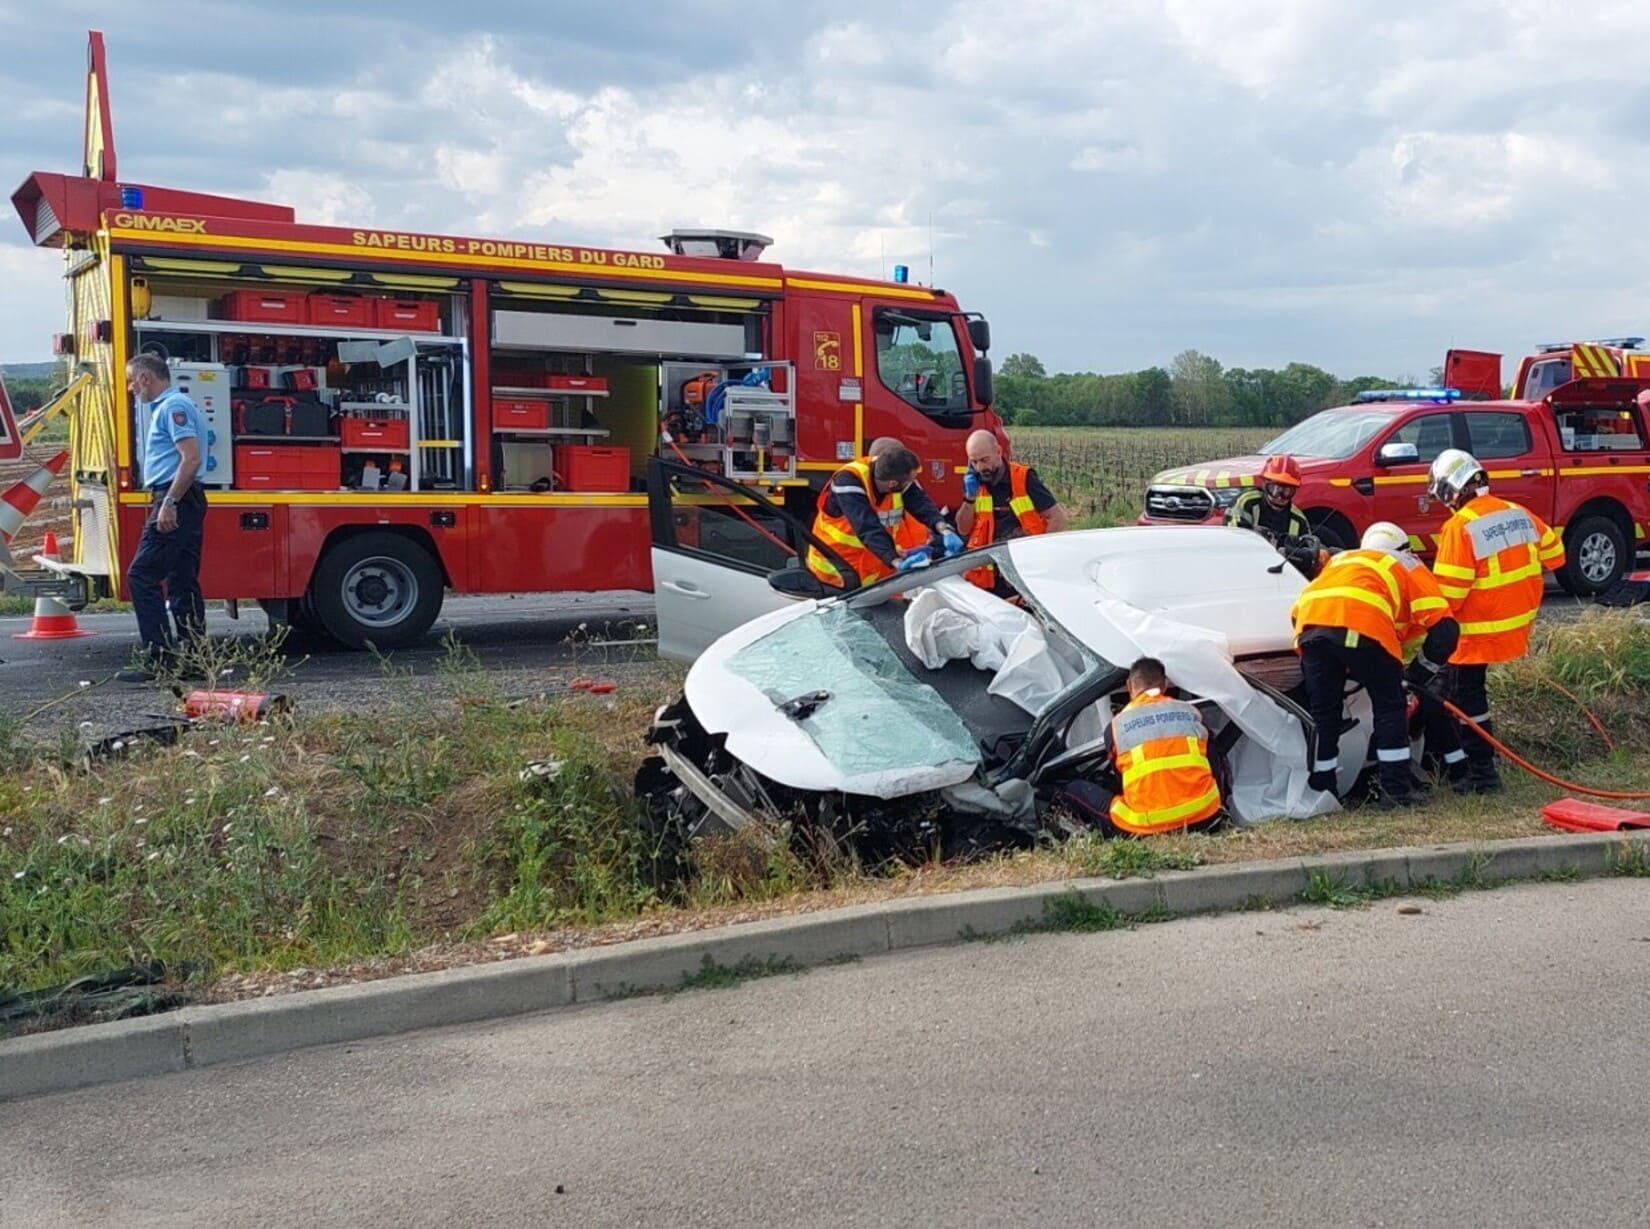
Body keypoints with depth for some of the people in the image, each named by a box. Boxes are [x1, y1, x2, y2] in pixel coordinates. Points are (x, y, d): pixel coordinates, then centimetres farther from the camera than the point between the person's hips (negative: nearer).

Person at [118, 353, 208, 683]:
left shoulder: (173, 407, -11)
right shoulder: (167, 406, 21)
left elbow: (191, 458, -22)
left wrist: (169, 503, -24)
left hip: (174, 501, -11)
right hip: (184, 504, 11)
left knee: (142, 576, -10)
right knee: (182, 581, 11)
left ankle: (156, 658, -11)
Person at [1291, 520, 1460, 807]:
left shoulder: (1340, 560, 41)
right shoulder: (1409, 566, 28)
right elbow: (1443, 628, 14)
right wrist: (1422, 671, 28)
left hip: (1310, 622, 4)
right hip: (1361, 625, -4)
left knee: (1323, 712, 17)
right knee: (1390, 707, 13)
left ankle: (1320, 791, 21)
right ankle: (1396, 789, 13)